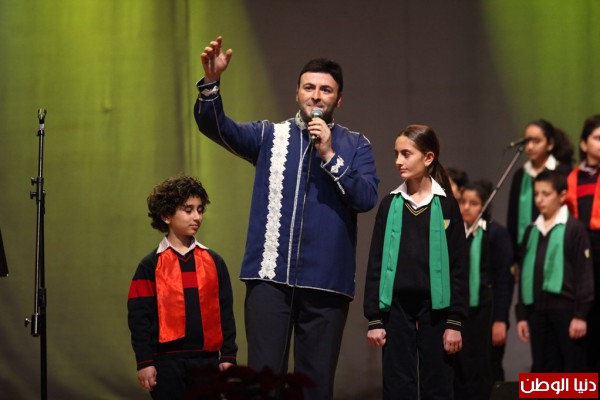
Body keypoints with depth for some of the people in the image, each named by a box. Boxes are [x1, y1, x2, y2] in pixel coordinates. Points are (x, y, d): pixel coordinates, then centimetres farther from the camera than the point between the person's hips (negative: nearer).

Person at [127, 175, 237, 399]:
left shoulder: (214, 262, 9)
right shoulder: (151, 265, 0)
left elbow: (225, 312, 9)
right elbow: (139, 316, -3)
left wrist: (228, 355, 4)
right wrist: (144, 362, -8)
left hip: (207, 360, 3)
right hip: (167, 362, -3)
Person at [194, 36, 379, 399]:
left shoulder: (355, 145, 9)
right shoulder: (270, 136, 10)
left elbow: (366, 198, -6)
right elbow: (215, 126, -4)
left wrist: (329, 156, -12)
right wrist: (212, 81, -21)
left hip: (326, 282, 0)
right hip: (271, 275, 0)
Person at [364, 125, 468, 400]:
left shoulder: (446, 205, 1)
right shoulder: (390, 204, 6)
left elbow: (459, 267, 0)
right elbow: (376, 264, 6)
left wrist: (455, 321, -5)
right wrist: (374, 318, 0)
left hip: (435, 308, -2)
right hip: (396, 307, 2)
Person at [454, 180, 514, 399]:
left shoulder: (496, 233, -5)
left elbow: (505, 279, -7)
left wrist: (500, 320, -12)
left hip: (485, 313, -4)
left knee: (487, 374, 1)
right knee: (460, 372, 5)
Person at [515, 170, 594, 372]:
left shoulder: (574, 229, -4)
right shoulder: (531, 231, 14)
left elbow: (584, 274, -7)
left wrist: (580, 314, -11)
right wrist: (522, 315, 12)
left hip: (566, 310, -6)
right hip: (537, 310, 6)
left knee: (573, 370, -1)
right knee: (544, 371, 8)